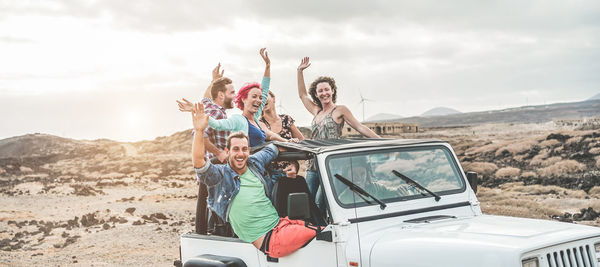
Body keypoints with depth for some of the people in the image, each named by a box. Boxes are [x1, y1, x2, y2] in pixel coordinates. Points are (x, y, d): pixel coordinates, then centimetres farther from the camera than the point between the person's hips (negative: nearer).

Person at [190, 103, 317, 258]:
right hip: (268, 240, -7)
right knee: (316, 234, -24)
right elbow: (199, 164, -25)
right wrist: (199, 131, -34)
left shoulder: (255, 163, 12)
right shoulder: (221, 175, -6)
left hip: (281, 223, 7)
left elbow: (272, 148, 33)